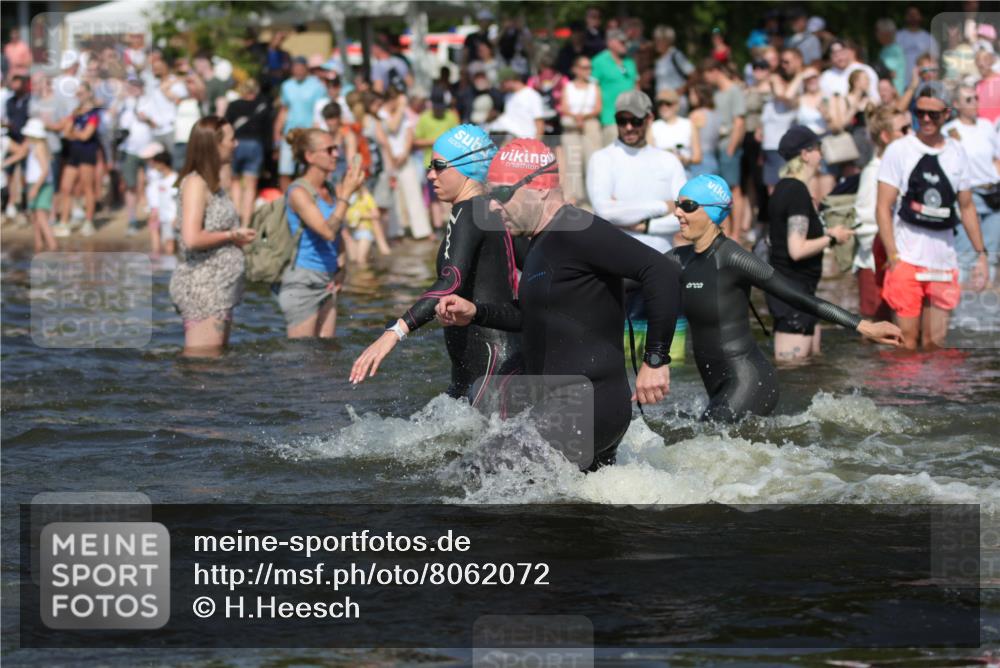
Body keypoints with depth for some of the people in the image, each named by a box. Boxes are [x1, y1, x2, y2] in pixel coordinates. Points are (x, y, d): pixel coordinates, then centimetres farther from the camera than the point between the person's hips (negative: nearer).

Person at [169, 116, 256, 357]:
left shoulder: (214, 183, 15)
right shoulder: (195, 183, -14)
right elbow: (191, 238, -23)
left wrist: (238, 236, 7)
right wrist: (232, 235, -13)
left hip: (220, 288, 10)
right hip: (202, 287, -10)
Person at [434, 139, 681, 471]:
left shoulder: (576, 231, -16)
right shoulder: (543, 242, 16)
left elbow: (664, 273, -24)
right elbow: (533, 314, 32)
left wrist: (655, 360, -24)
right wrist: (475, 312, 16)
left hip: (583, 410, -11)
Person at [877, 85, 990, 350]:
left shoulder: (956, 152, 11)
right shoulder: (899, 150, -1)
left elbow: (967, 207, 18)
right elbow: (883, 207, -4)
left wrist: (980, 253, 12)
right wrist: (893, 256, -13)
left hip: (944, 260, 4)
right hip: (907, 258, -4)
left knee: (935, 342, 4)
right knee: (907, 340, -7)